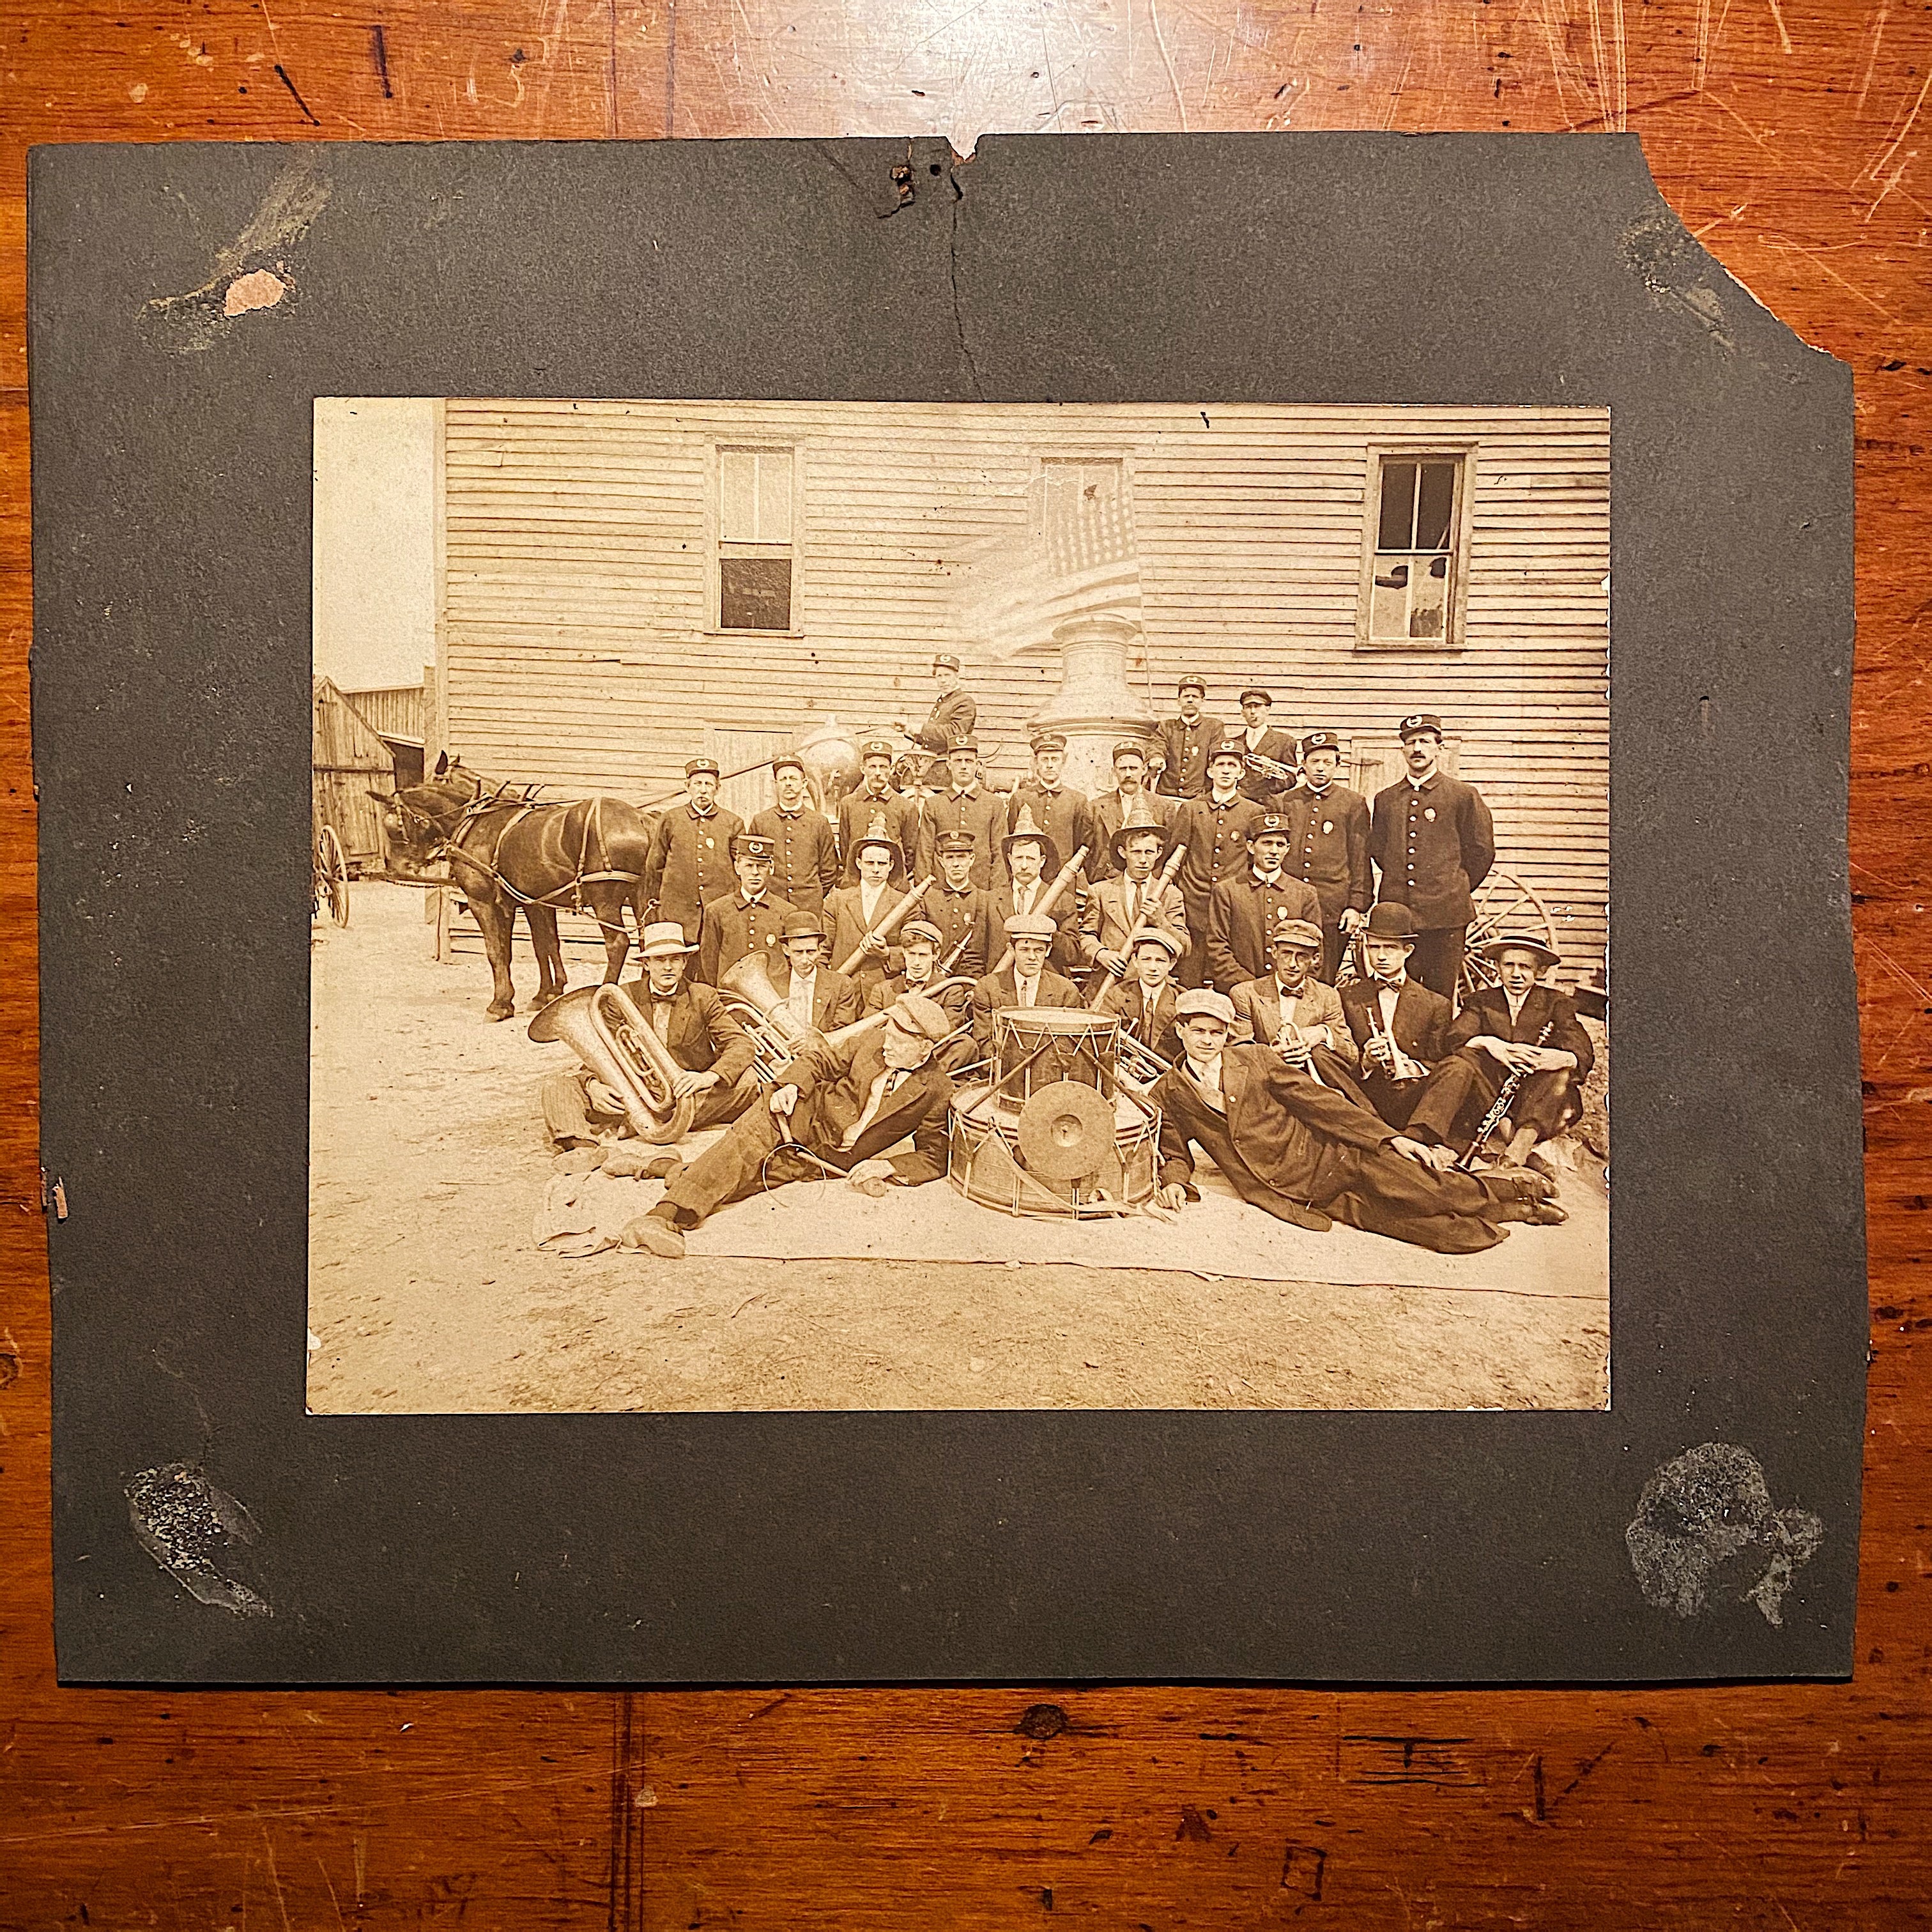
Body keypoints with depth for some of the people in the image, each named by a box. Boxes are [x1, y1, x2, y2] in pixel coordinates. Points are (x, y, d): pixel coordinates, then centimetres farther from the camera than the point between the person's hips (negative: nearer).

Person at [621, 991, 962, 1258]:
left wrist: (887, 1166, -21)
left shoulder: (936, 1091, -10)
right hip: (806, 1113, 1)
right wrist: (792, 1085, -9)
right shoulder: (874, 1039, -2)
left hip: (830, 1161, -1)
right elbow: (821, 1060, 10)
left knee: (749, 1176, -26)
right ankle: (664, 1216, -41)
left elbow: (934, 1159, -5)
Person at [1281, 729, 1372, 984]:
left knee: (1323, 981, -1)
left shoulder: (1353, 803, 7)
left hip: (1333, 908, -2)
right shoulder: (1286, 802, 14)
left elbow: (1360, 859, 5)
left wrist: (1356, 906, -3)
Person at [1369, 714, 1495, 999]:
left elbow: (1482, 850, 7)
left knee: (1440, 998, 1)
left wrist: (1455, 890, 11)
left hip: (1445, 915, -3)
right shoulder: (1385, 799, 13)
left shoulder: (1464, 796, 2)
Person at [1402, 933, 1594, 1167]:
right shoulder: (1484, 1001, 16)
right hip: (1491, 1091, 1)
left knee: (1559, 1073, -29)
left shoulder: (1557, 1003, 11)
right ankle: (1415, 1137, -46)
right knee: (1458, 1066, -27)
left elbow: (1584, 1054, -4)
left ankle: (1525, 1138, -46)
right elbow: (1456, 1038, -3)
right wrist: (1489, 1043, -25)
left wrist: (1565, 1058, -30)